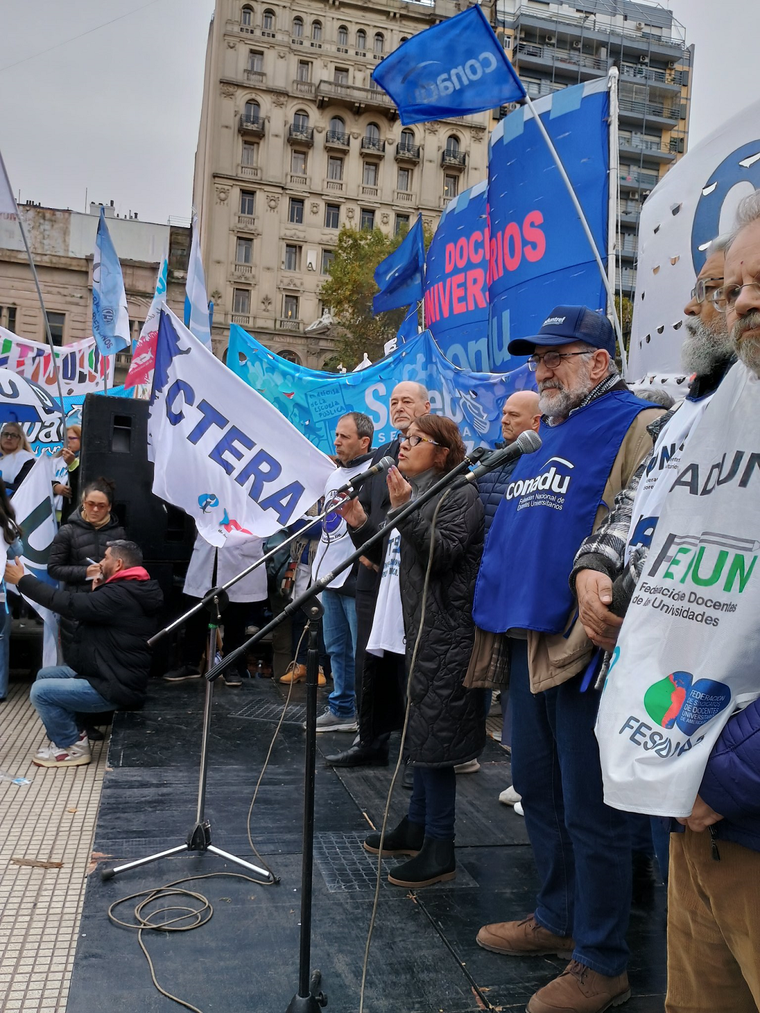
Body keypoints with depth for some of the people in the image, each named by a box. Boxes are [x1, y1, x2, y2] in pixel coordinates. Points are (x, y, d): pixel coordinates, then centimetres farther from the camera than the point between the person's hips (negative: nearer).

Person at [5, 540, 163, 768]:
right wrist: (96, 592, 6)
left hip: (116, 687, -11)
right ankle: (69, 735, 20)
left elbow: (69, 603, -24)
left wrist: (22, 580, -15)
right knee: (45, 675, 16)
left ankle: (72, 747, 4)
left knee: (40, 691, -12)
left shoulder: (121, 595, -25)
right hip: (110, 675, 11)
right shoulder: (129, 591, 9)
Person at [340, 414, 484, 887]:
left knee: (432, 733, -6)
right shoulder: (415, 492, 20)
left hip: (445, 637, -10)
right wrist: (362, 526, 9)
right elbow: (394, 560, 21)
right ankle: (416, 827, 29)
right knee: (421, 730, 16)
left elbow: (441, 554, -22)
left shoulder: (461, 496, -8)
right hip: (418, 631, 10)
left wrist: (405, 511, -30)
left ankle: (439, 849, 3)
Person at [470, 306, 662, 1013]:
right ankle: (557, 919, 38)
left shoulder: (636, 427, -8)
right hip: (529, 643, 9)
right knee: (537, 788, 19)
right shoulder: (544, 439, 19)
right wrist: (499, 613, 20)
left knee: (589, 809, 3)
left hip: (583, 649, -9)